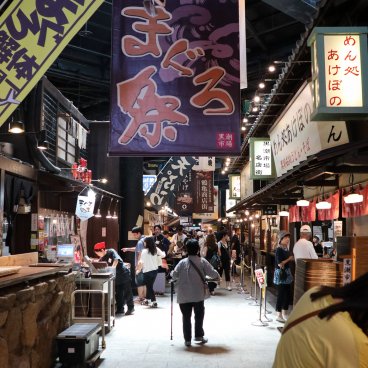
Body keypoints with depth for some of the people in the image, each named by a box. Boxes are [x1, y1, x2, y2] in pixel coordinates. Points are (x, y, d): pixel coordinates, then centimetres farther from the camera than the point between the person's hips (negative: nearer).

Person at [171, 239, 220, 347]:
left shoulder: (182, 262, -2)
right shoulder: (202, 261, -4)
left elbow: (174, 275, -5)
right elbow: (213, 273, -6)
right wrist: (217, 276, 17)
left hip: (184, 295, 1)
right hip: (198, 294, -1)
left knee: (186, 316, 8)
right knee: (199, 315, 16)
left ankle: (187, 339, 10)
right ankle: (199, 335, 19)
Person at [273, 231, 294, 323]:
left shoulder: (286, 248, 10)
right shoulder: (279, 249, -15)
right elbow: (280, 263, -21)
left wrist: (291, 259, 1)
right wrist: (289, 259, -11)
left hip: (287, 273, 9)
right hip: (280, 273, -9)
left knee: (288, 294, 12)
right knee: (281, 294, -3)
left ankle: (284, 313, 24)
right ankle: (279, 315, 6)